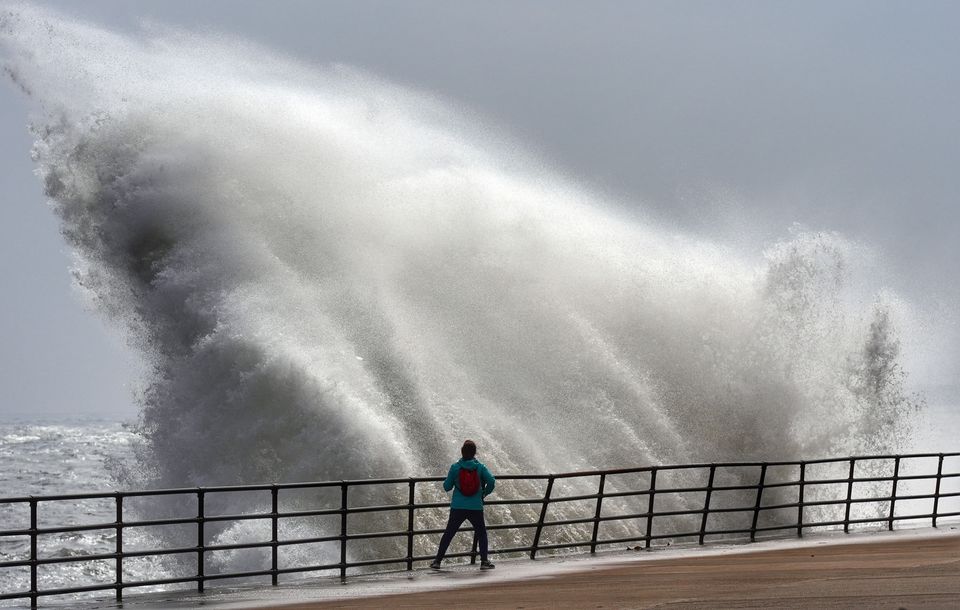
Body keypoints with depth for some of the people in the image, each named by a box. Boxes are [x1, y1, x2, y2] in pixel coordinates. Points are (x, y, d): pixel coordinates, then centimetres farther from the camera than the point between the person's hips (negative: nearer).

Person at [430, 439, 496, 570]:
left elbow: (447, 487, -2)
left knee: (448, 534, 11)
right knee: (481, 533, 18)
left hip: (458, 507, 0)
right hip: (476, 508, 0)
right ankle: (484, 561, 12)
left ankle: (437, 561, 11)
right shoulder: (480, 467, -5)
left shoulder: (455, 467, -6)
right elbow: (491, 481, -15)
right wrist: (485, 493, 4)